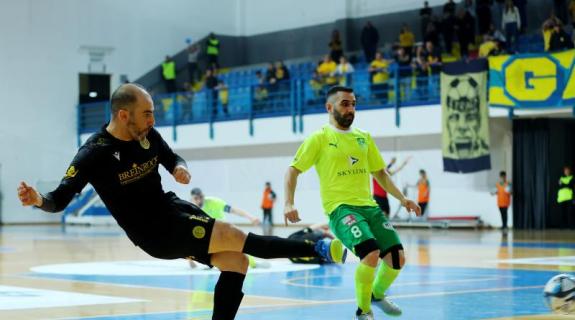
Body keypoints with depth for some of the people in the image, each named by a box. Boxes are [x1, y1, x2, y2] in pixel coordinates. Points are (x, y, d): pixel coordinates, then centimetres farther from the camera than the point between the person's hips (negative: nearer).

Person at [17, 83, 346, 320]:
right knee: (238, 239, -14)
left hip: (175, 209, 8)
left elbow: (173, 159, 14)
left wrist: (180, 167, -11)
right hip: (156, 231, -7)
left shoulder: (147, 134, -3)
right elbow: (59, 200, -18)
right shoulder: (94, 153, -21)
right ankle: (316, 248, -2)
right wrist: (38, 199, -40)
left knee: (236, 262, 5)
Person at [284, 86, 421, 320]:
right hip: (340, 208, -6)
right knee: (371, 253, -27)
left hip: (369, 206, 6)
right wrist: (289, 203, -17)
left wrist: (401, 198, 16)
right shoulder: (319, 138, -1)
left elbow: (379, 172, 25)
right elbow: (292, 171, -2)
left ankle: (377, 295, 30)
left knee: (397, 257, -3)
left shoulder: (364, 137, 15)